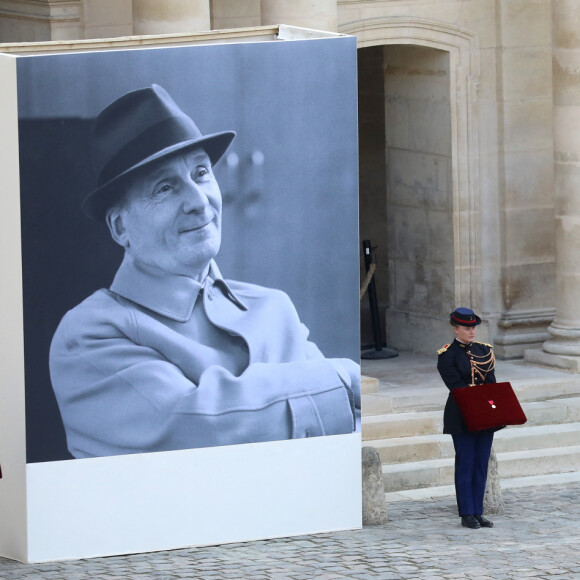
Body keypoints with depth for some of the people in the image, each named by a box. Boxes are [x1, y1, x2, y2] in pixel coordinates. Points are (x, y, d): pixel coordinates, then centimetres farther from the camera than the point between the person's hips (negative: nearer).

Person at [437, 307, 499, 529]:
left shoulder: (484, 350, 11)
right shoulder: (447, 355, -6)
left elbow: (491, 383, 6)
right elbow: (456, 386, -14)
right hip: (462, 418, -5)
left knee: (481, 465, 7)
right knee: (465, 465, -2)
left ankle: (478, 512, 12)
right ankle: (467, 514, 4)